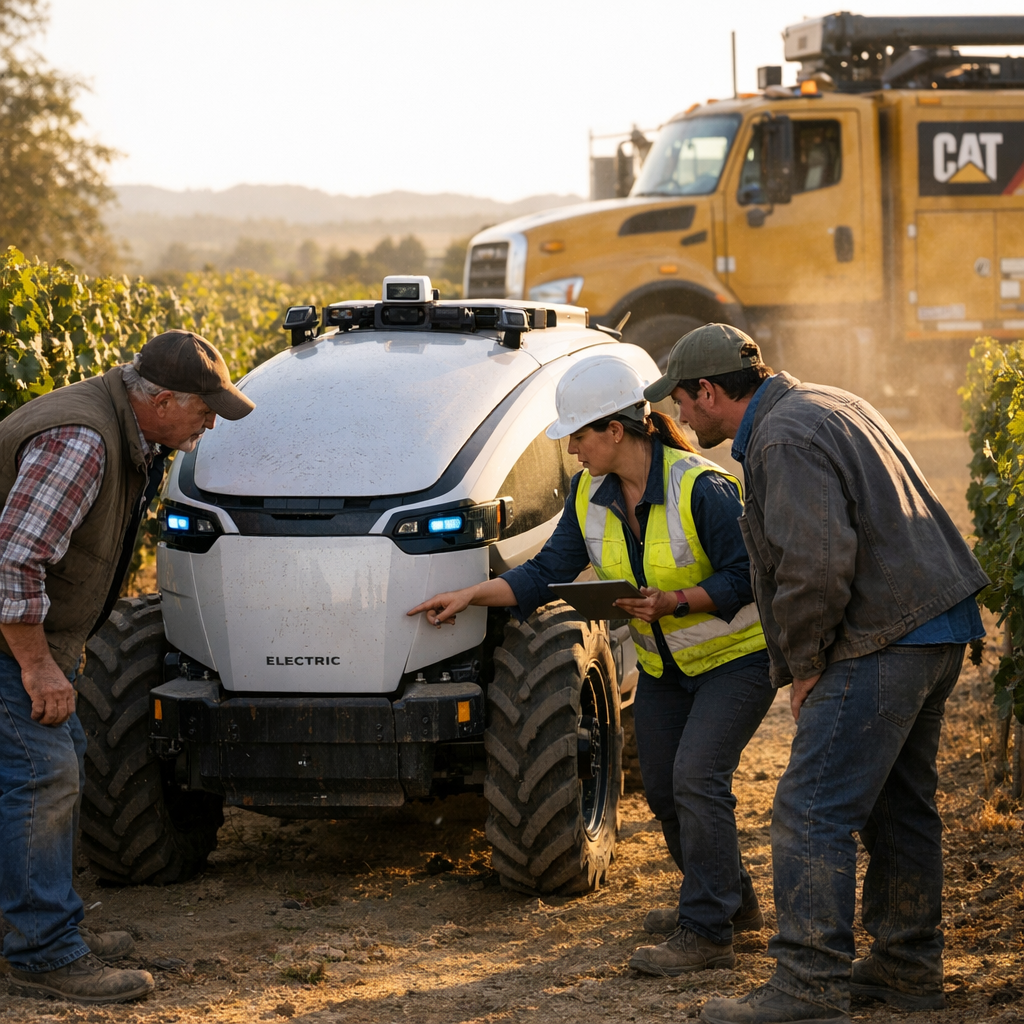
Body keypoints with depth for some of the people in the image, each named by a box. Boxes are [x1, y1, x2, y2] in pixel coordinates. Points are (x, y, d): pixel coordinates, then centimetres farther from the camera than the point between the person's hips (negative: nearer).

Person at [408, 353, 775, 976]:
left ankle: (707, 932, -13)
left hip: (736, 655, -8)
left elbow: (742, 577, -22)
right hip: (662, 666, 8)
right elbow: (548, 573, 1)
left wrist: (673, 602, -33)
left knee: (696, 777, -19)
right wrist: (471, 596, -6)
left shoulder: (701, 487, -24)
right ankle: (733, 900, 29)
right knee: (664, 790, 8)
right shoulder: (590, 496, -2)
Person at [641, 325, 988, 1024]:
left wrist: (803, 666, -11)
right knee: (899, 804, 17)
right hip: (936, 626, 11)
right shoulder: (825, 405, 18)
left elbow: (817, 565, -24)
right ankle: (909, 967, 25)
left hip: (885, 639, -11)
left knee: (813, 810, -10)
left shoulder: (784, 440, -15)